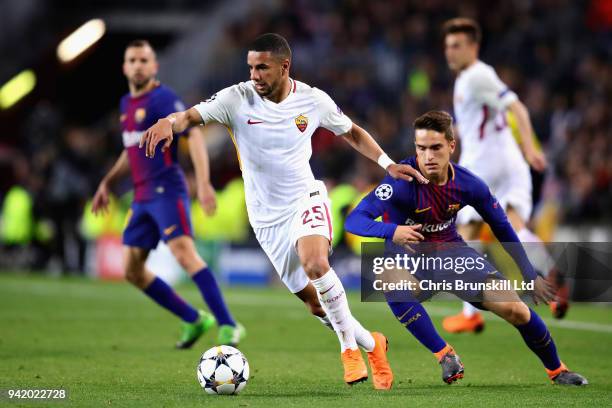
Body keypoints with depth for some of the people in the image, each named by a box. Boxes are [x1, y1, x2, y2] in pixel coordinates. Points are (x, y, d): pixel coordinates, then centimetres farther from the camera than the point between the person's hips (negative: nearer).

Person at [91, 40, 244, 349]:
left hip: (166, 191, -9)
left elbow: (194, 135, -19)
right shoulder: (127, 103, 17)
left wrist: (203, 182, -30)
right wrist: (107, 182, 28)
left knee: (184, 253, -25)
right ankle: (194, 321, 17)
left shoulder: (162, 98, -9)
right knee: (132, 271, 6)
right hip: (142, 196, 9)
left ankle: (227, 326, -25)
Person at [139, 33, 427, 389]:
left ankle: (350, 346, -14)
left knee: (315, 264, -33)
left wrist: (387, 163, 1)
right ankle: (371, 344, 30)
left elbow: (352, 132, 10)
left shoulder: (313, 100, -7)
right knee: (316, 303, 5)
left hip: (306, 198, -1)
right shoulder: (237, 99, -12)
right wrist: (169, 122, -47)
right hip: (267, 217, 2)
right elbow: (192, 116, -24)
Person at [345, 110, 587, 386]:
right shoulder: (402, 181, -25)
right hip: (411, 259, -2)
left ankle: (557, 371, 17)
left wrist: (530, 274, 9)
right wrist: (392, 231, -51)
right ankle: (445, 356, -23)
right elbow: (354, 220, -32)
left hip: (453, 254, 3)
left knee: (516, 311, -11)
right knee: (389, 282, -38)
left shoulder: (468, 184, -13)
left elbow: (501, 226, 5)